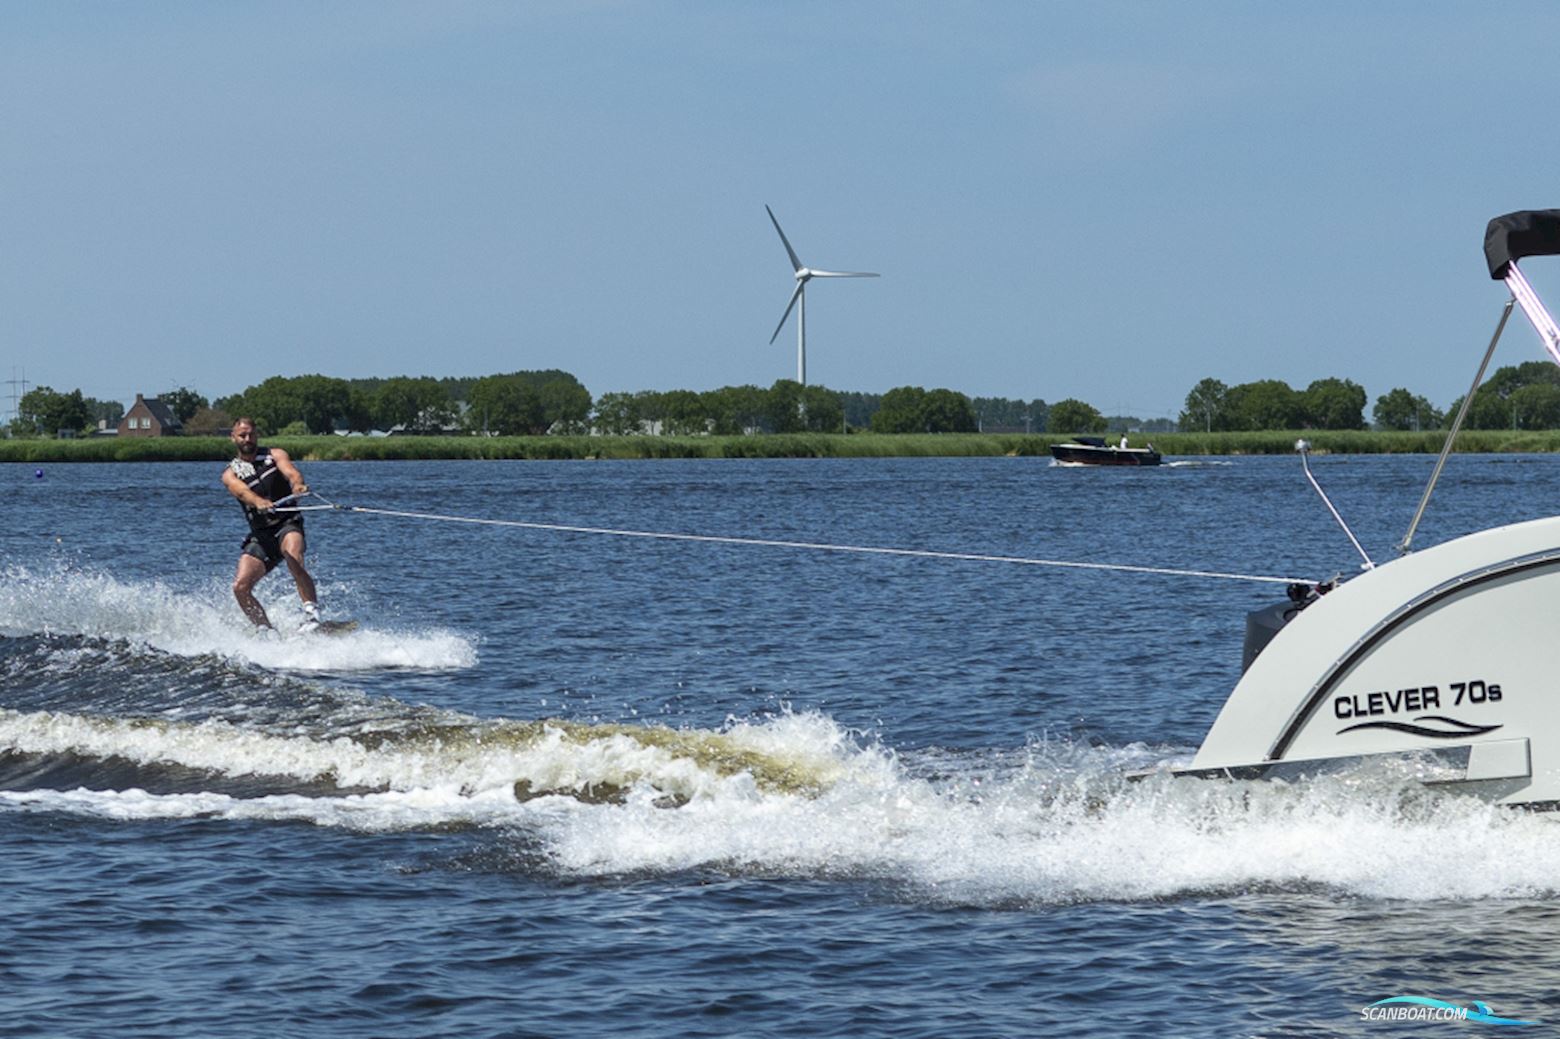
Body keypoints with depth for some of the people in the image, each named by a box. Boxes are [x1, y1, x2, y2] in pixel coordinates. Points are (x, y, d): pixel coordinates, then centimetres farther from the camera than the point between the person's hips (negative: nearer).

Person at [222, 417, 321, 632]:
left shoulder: (274, 455, 7)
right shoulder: (230, 473, 5)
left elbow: (291, 472, -14)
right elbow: (242, 491, -17)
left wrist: (297, 485, -39)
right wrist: (259, 502, -41)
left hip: (288, 523, -3)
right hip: (261, 534, 3)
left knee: (294, 561, -33)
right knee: (240, 587, -11)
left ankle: (312, 614, -38)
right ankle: (266, 630, 1)